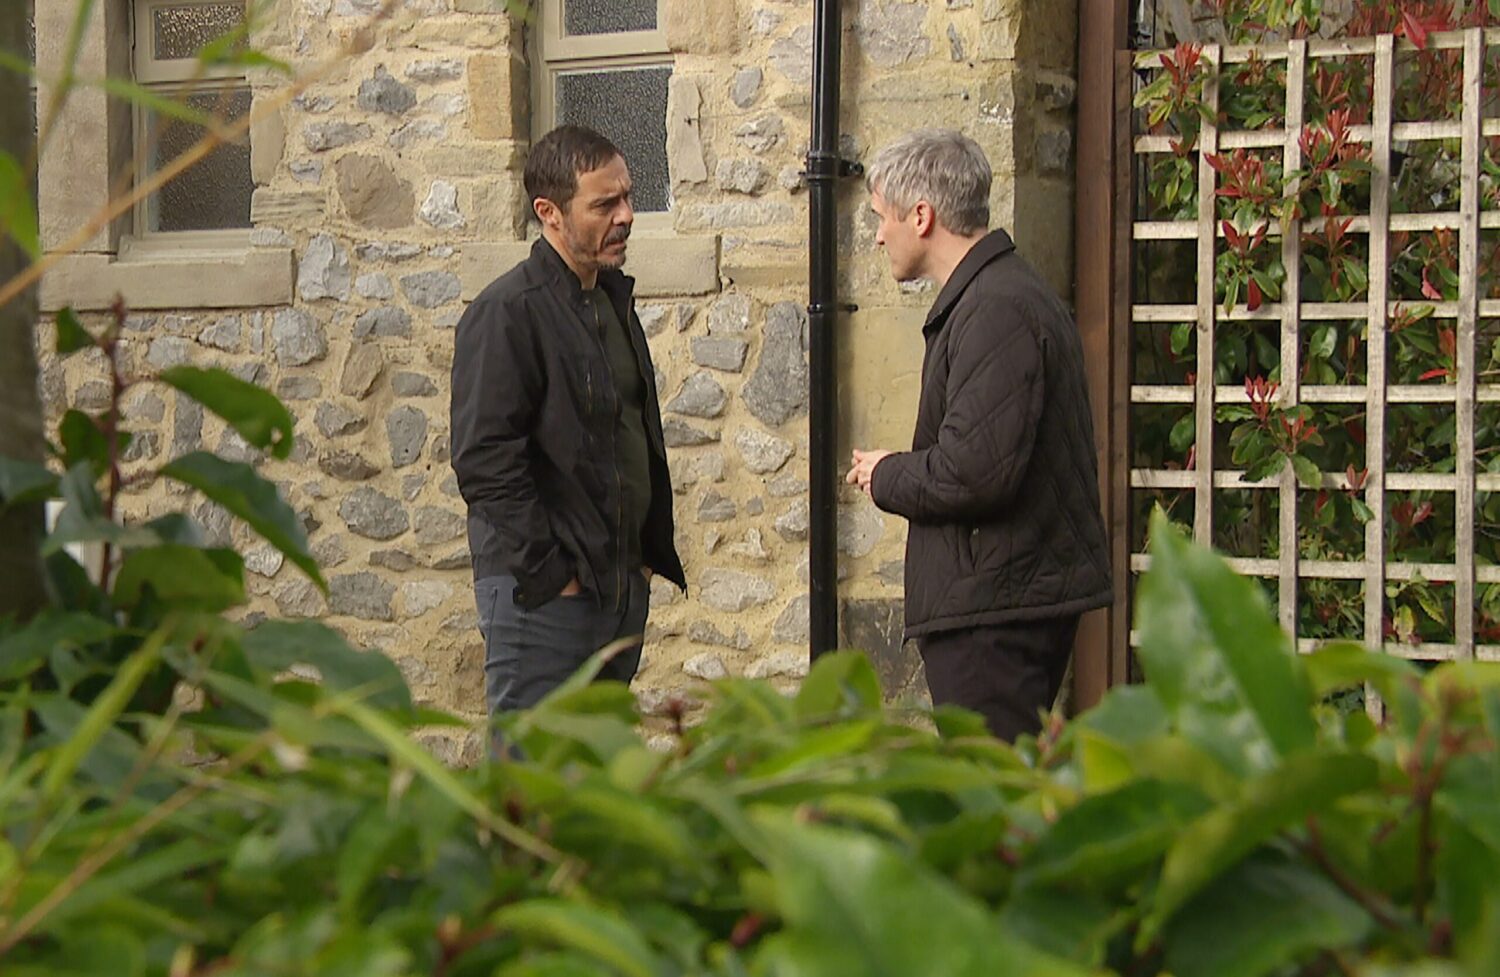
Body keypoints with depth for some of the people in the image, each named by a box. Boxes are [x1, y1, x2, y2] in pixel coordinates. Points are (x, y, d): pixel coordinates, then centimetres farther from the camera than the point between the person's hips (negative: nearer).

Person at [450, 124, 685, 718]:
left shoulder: (614, 300, 15)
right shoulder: (507, 312, -13)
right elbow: (485, 462, -19)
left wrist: (650, 553, 14)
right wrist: (548, 573, -18)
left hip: (623, 584, 9)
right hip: (543, 597, -9)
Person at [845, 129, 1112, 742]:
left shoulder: (997, 311, -17)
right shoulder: (1000, 295, 17)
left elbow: (973, 472, -25)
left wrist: (886, 477, -7)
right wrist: (896, 472, 10)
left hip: (998, 608, -11)